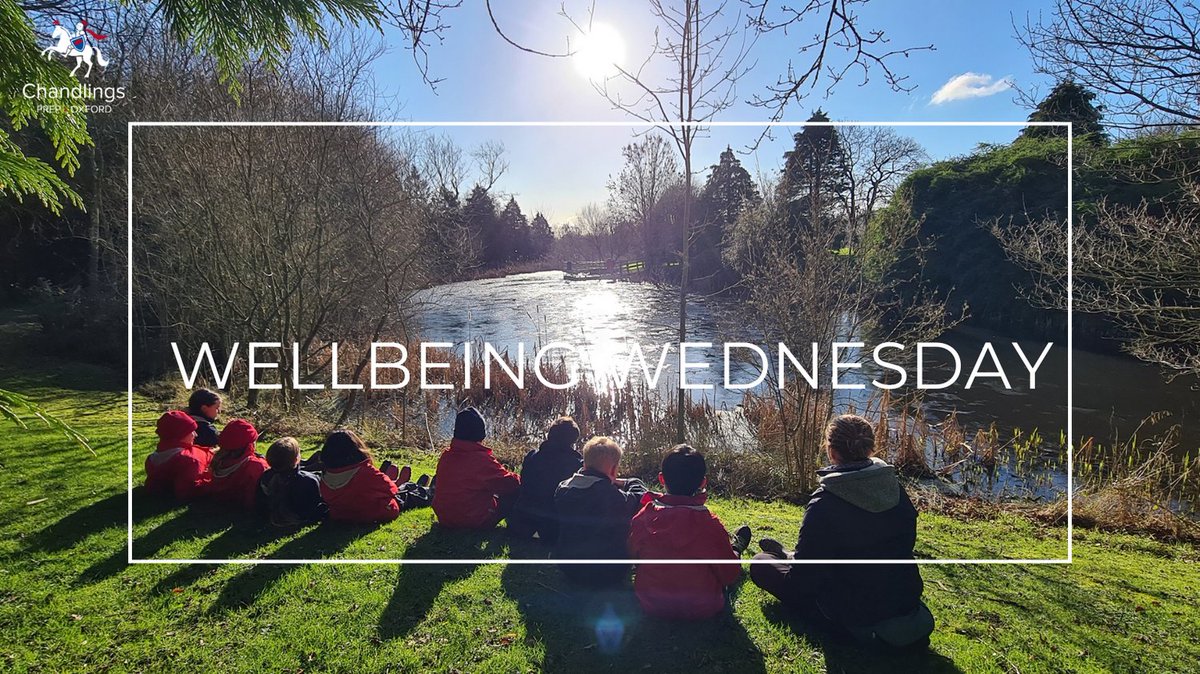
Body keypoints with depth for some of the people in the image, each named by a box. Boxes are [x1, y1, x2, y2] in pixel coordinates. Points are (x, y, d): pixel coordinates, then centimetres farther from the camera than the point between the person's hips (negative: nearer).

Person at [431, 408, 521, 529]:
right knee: (515, 492, 3)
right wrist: (520, 479, 8)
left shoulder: (445, 456, -1)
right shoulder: (482, 459, -23)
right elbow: (510, 483, -15)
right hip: (477, 522, -7)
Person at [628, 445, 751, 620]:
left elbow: (632, 555, 1)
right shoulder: (710, 525, -26)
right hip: (701, 610, -2)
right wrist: (732, 552, 8)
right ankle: (736, 547, 53)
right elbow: (729, 576, -13)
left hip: (650, 605, 2)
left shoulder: (642, 518, -18)